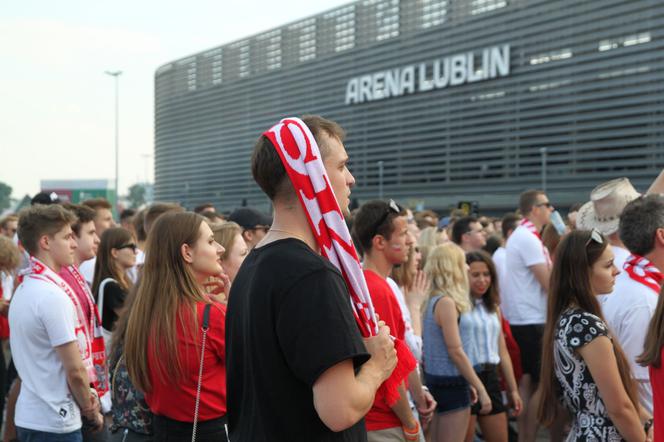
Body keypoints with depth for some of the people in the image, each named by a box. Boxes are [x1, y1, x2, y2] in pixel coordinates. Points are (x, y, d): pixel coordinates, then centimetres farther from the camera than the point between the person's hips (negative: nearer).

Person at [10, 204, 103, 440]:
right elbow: (75, 369, -18)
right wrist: (91, 411, -3)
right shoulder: (54, 296, -18)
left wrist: (85, 395, 5)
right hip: (55, 423, -9)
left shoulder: (23, 290, 10)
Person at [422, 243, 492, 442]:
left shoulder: (433, 300, 8)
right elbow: (456, 352, -20)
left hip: (436, 379, 9)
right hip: (451, 384, -9)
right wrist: (480, 389, -15)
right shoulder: (446, 302, -18)